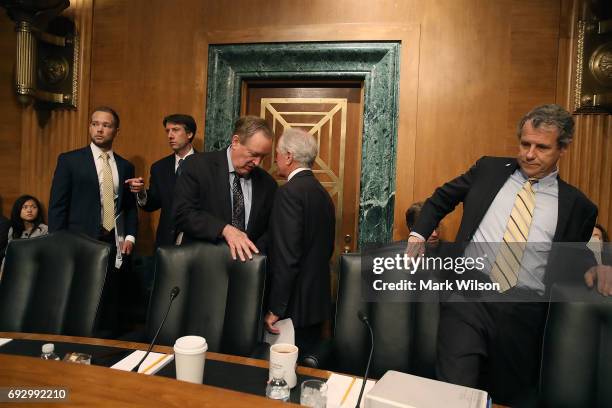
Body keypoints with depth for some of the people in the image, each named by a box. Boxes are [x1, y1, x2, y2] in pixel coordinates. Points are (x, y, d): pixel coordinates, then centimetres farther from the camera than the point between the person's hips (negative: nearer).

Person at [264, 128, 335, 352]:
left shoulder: (289, 192, -16)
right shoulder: (322, 193, 9)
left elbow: (287, 256, -22)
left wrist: (275, 309, -16)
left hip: (295, 307, -8)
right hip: (318, 301, 8)